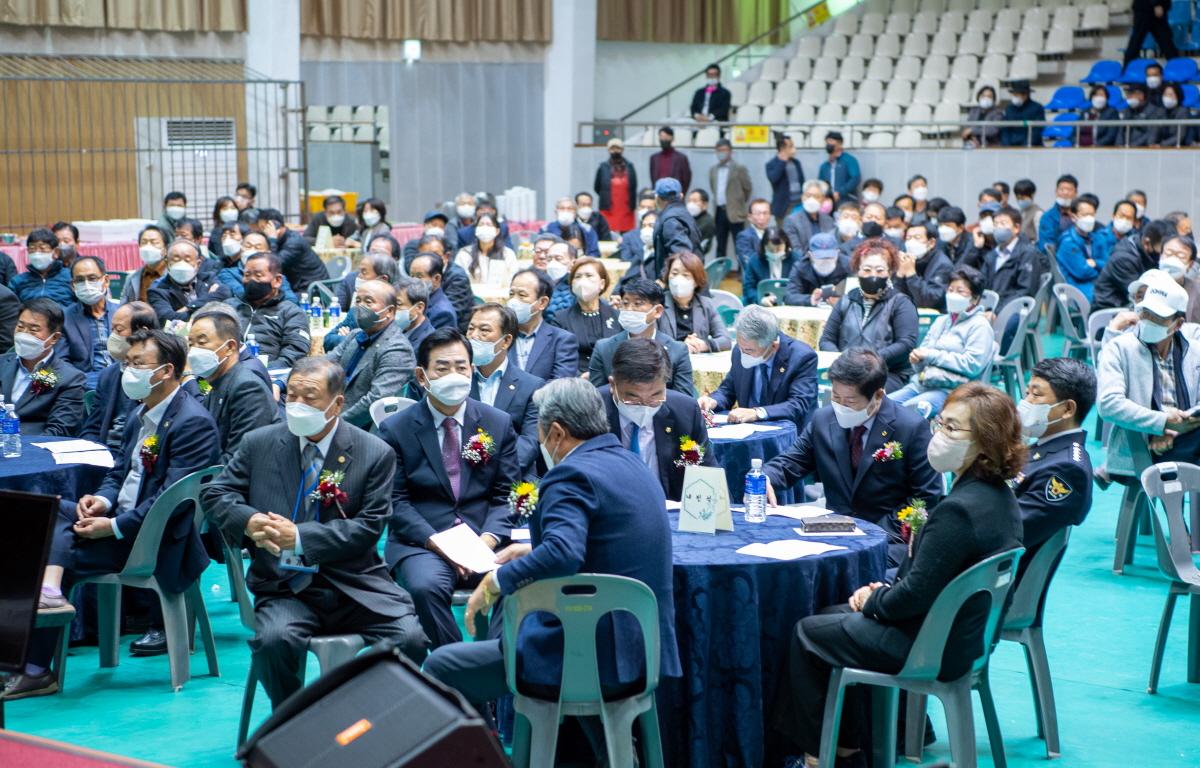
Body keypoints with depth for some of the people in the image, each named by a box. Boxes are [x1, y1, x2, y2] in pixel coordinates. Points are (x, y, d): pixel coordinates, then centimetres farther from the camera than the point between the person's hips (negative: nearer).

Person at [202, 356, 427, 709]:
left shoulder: (375, 454, 1)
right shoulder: (259, 444, 8)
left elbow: (367, 528, -4)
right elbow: (214, 493, 11)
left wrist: (300, 537, -16)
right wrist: (248, 521, -12)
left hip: (354, 585, 0)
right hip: (286, 589, 1)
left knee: (410, 639, -24)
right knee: (274, 639, -32)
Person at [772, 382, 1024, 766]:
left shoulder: (958, 510, -31)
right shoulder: (1000, 494, 0)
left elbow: (915, 595, -26)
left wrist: (872, 600, -7)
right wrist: (884, 590, 3)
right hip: (965, 633, 9)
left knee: (806, 633, 9)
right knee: (835, 617, 26)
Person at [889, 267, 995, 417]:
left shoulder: (980, 326, 0)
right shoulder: (941, 321, 23)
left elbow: (972, 364, -14)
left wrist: (932, 355, -10)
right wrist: (917, 357, -5)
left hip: (952, 390, -8)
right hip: (921, 383, 8)